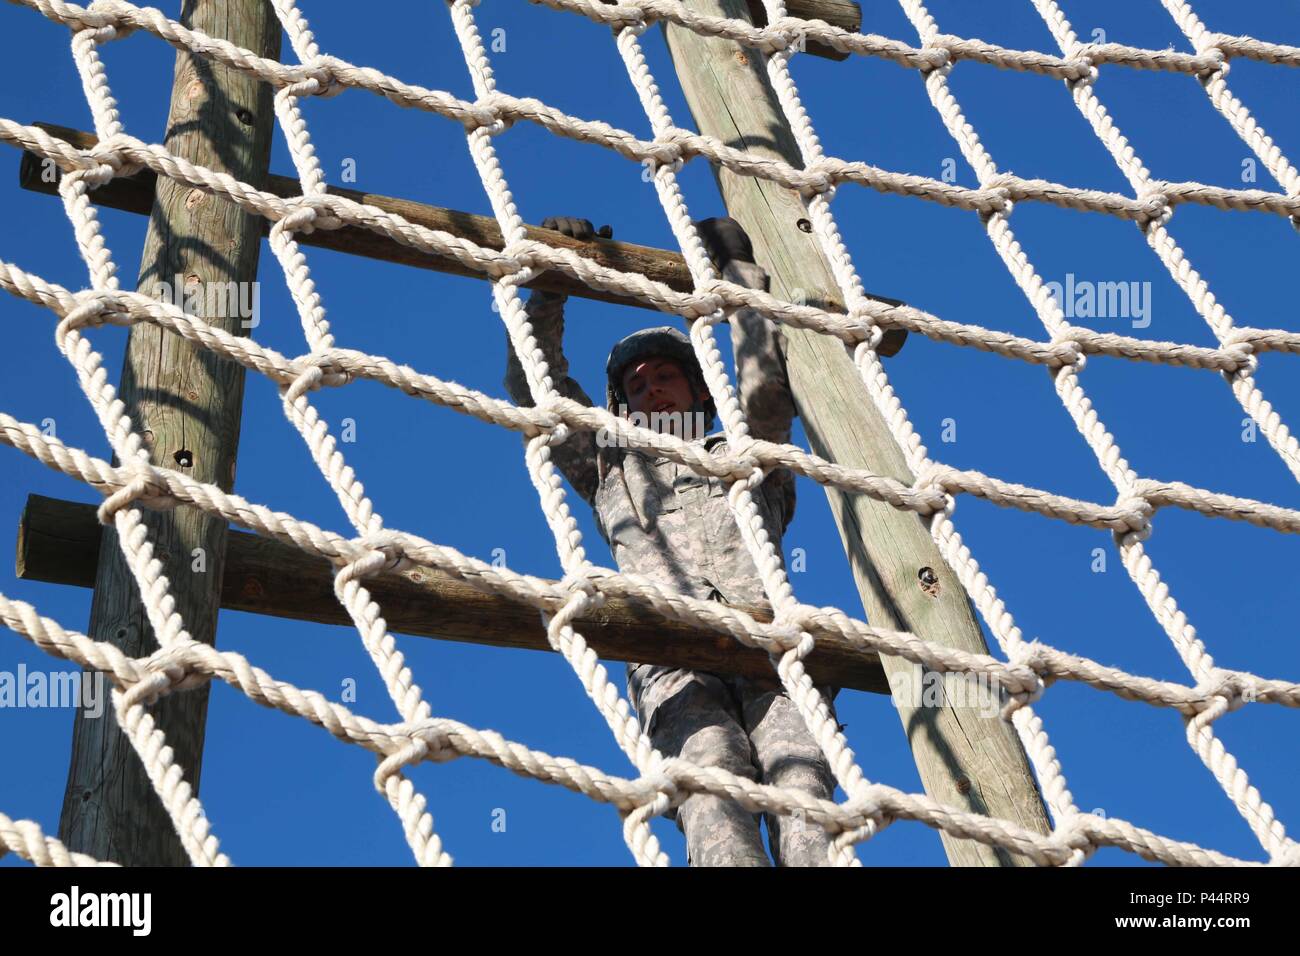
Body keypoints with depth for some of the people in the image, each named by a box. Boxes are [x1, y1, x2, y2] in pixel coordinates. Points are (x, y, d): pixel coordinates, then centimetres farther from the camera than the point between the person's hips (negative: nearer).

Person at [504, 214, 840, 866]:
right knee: (714, 795, -32)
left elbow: (763, 382, 23)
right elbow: (534, 388, 35)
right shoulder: (610, 469, 39)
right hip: (673, 659, -1)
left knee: (803, 797, -29)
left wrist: (737, 265, 34)